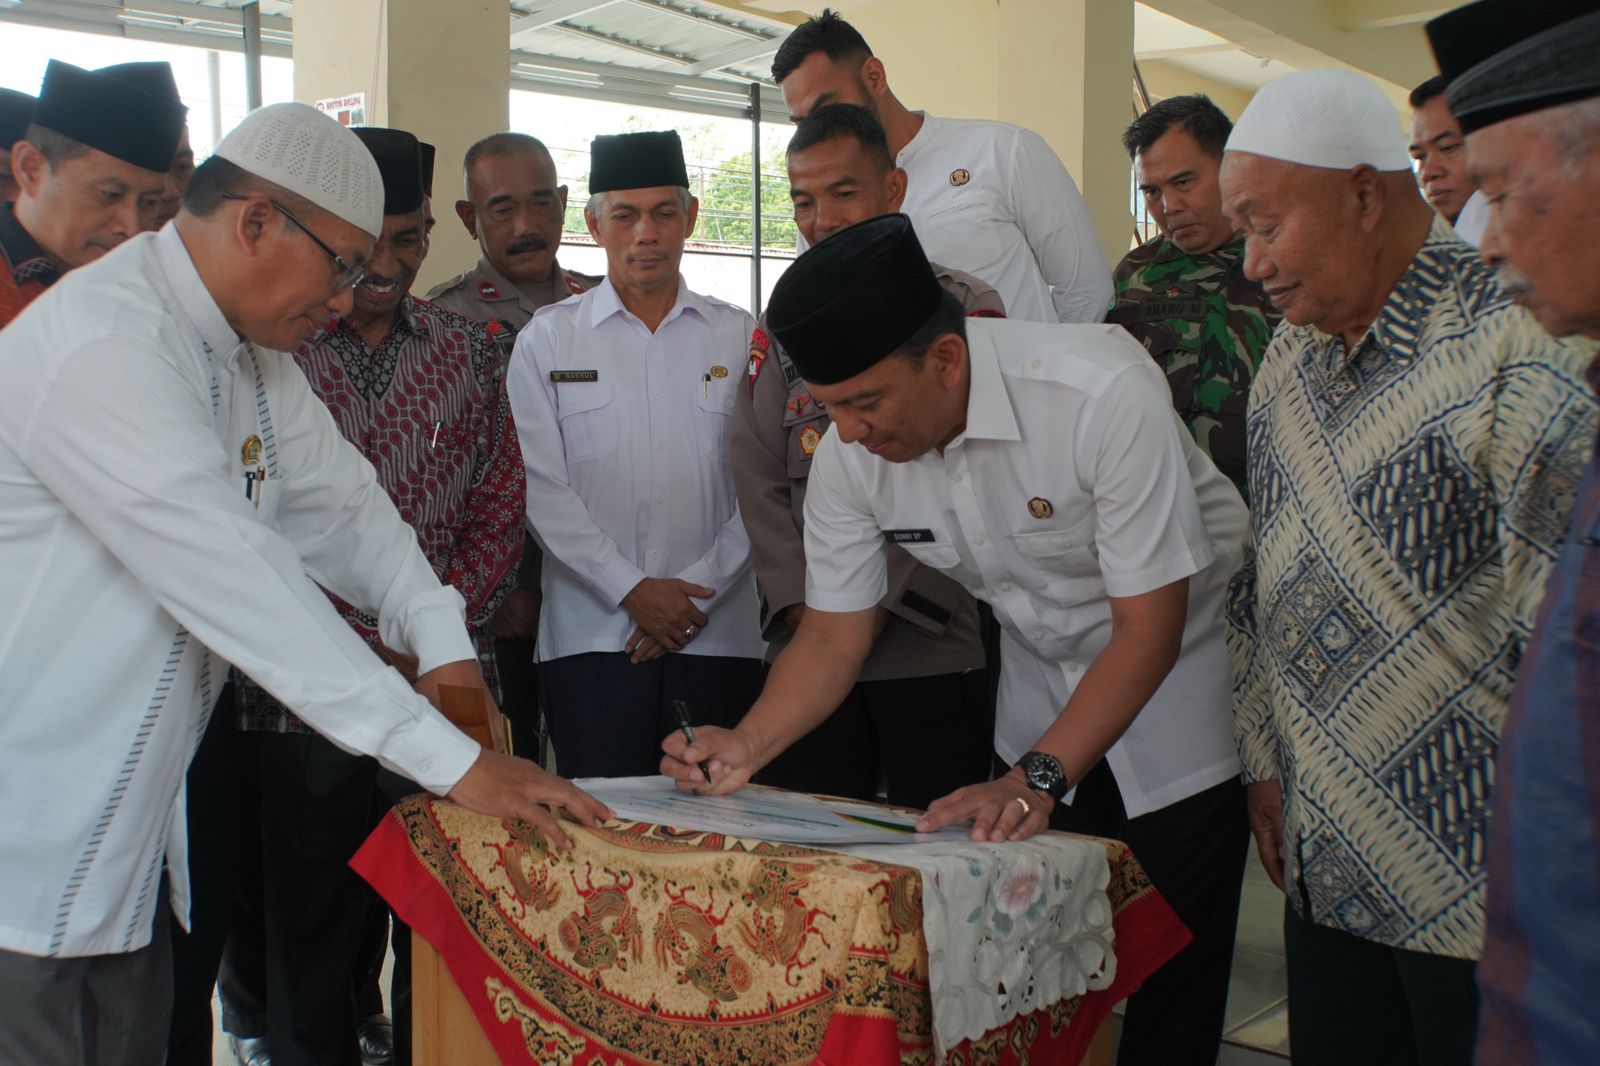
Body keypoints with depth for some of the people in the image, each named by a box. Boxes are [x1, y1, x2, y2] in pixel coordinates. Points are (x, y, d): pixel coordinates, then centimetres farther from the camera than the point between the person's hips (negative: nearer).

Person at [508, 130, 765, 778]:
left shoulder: (741, 339, 9)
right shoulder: (547, 339, 7)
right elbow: (540, 486, -1)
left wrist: (698, 589, -7)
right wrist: (632, 590, -9)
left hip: (718, 635, 1)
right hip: (590, 634, -1)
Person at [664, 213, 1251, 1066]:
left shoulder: (1103, 393, -32)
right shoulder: (847, 457, -15)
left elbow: (1149, 628, -26)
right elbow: (834, 637, -5)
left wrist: (1036, 777, -33)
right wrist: (746, 746, -21)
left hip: (1179, 672, -4)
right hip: (1044, 676, 5)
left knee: (1173, 982, -1)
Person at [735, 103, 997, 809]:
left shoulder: (967, 312, 1)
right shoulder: (780, 325, 13)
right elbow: (758, 483, 7)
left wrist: (875, 604, -12)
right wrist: (802, 609, -6)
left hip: (933, 649, -3)